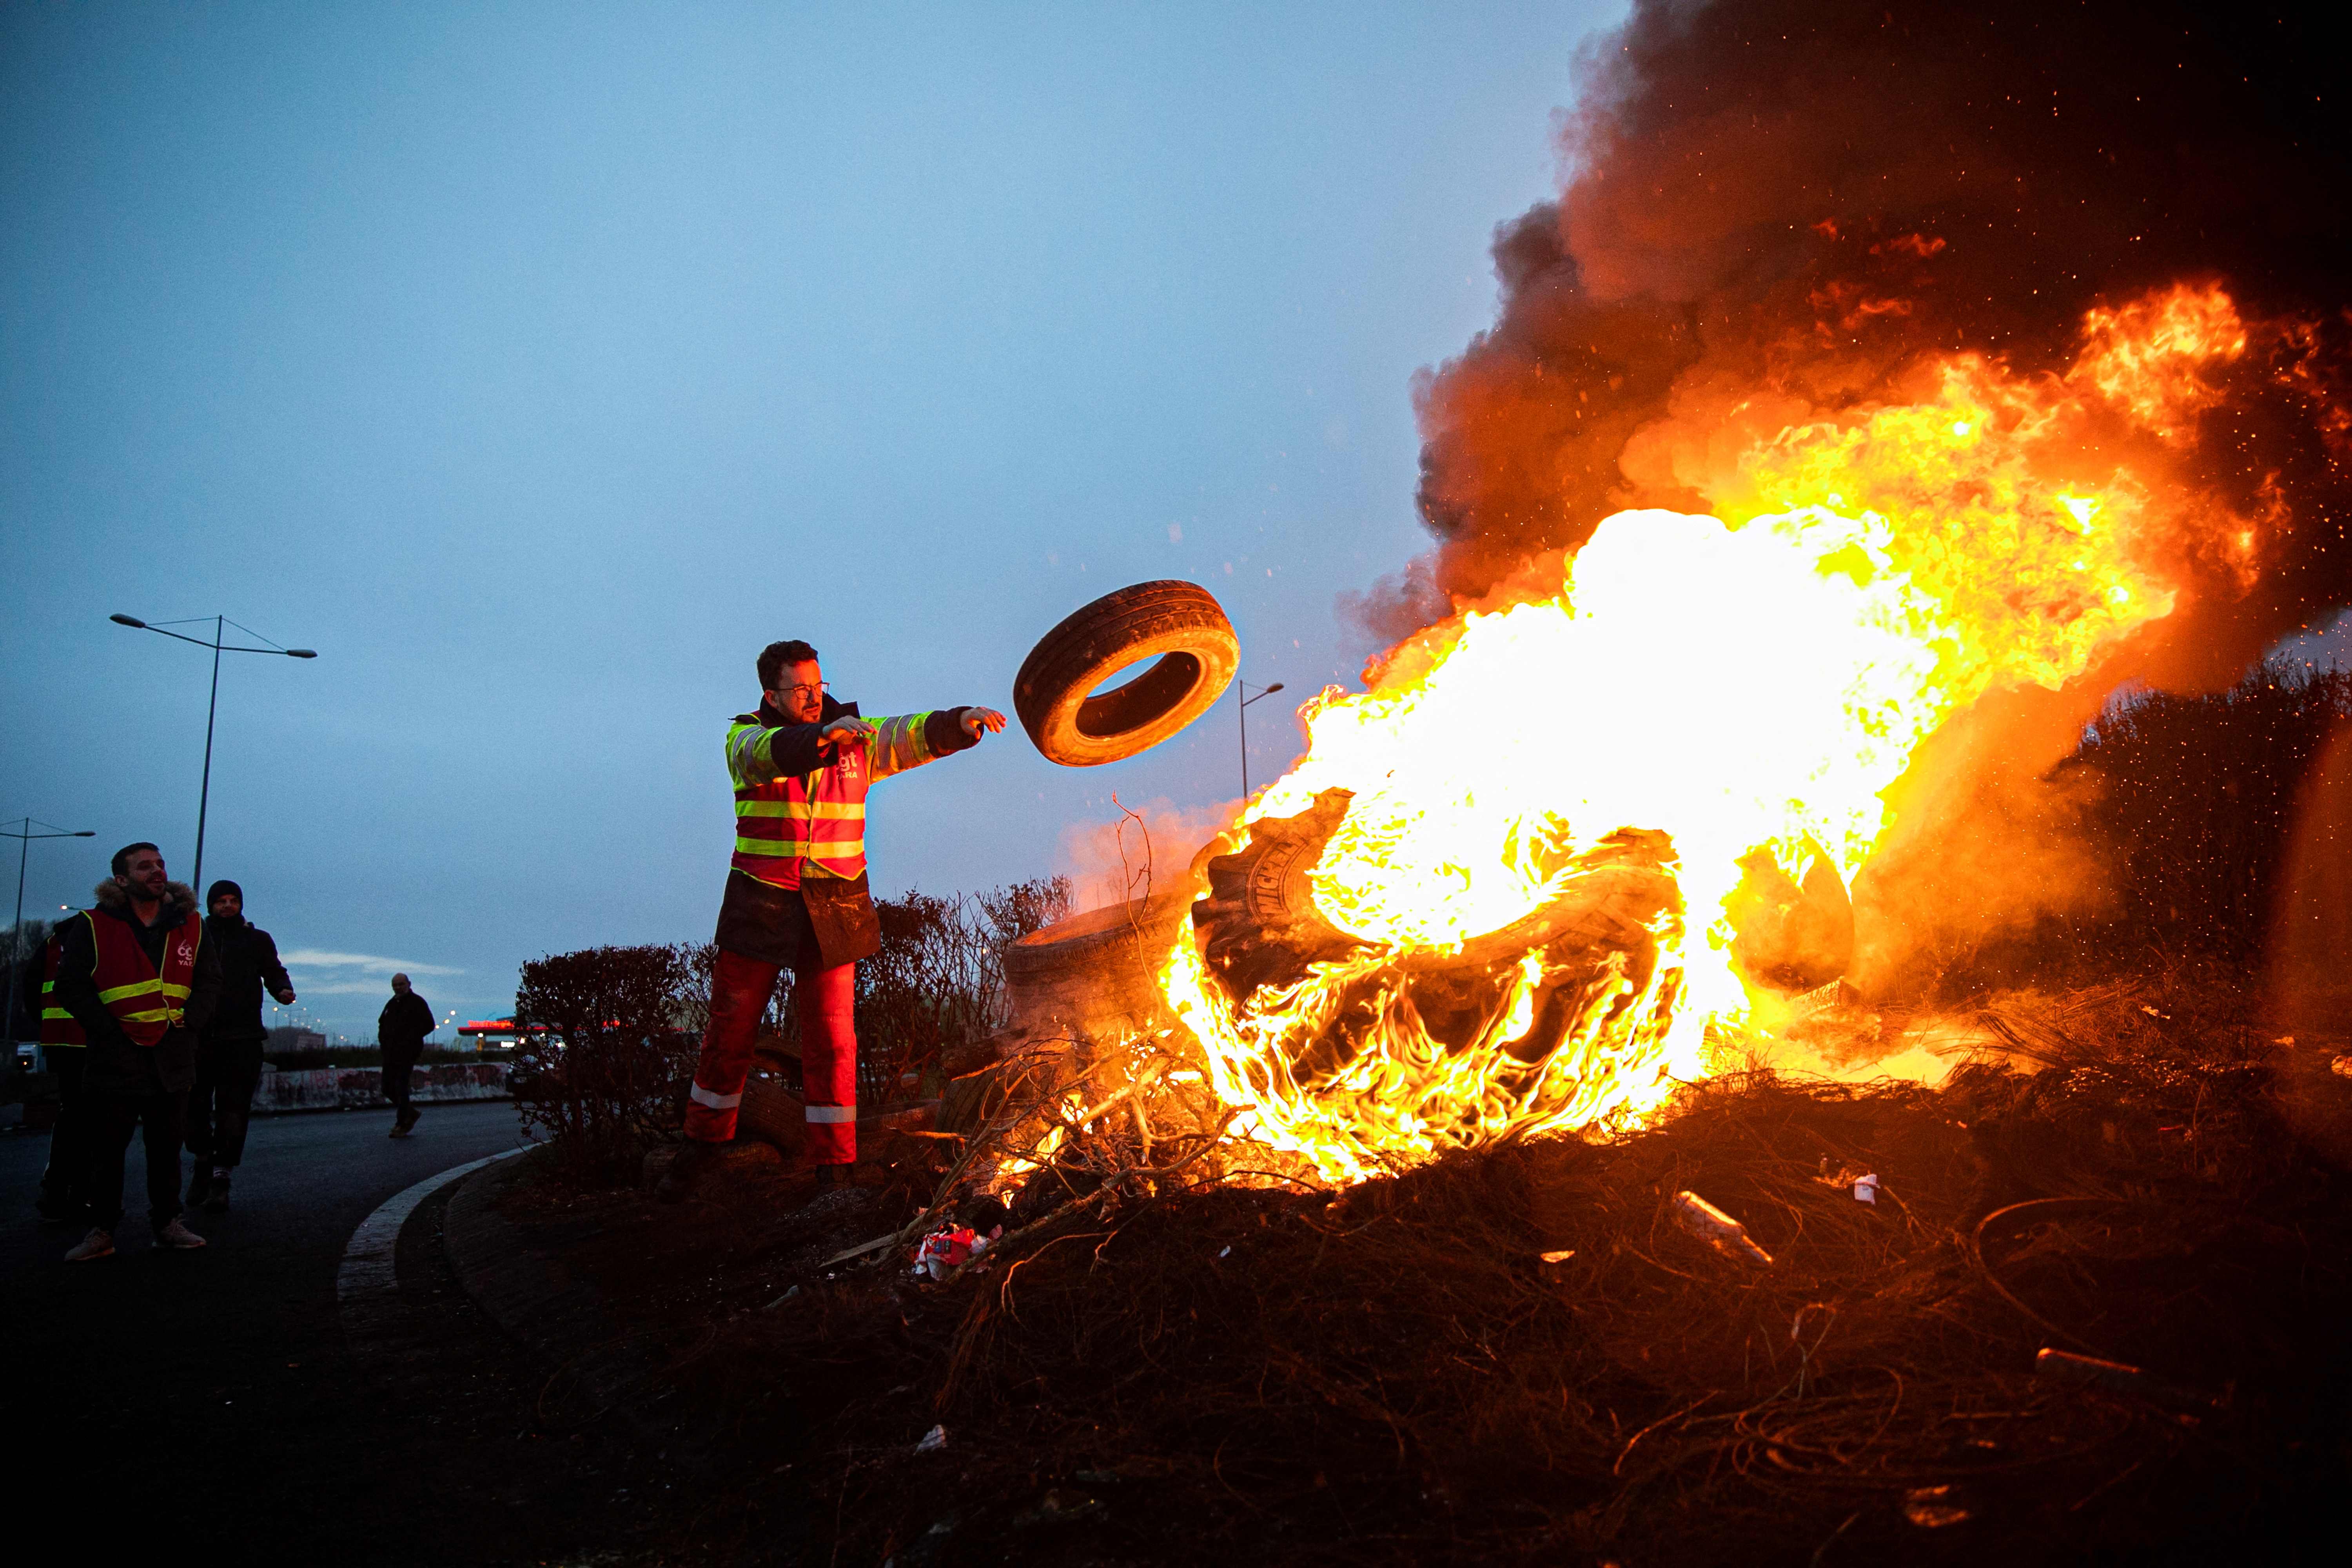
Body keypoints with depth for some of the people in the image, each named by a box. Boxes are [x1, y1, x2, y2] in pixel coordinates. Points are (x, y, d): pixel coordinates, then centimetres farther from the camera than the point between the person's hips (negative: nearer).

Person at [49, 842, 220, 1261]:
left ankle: (167, 1223, 18)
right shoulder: (92, 926, -2)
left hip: (172, 1058, 3)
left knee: (167, 1148, 9)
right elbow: (70, 986, -3)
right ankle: (101, 1231, 10)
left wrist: (188, 1020, -4)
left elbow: (209, 980, 11)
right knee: (105, 1149, 2)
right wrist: (110, 1029, -11)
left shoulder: (190, 926, 7)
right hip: (114, 1058, -3)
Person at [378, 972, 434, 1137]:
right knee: (388, 1088, 7)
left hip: (408, 1052, -7)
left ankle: (402, 1125, -7)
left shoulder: (417, 1003, -3)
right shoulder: (392, 1004, 18)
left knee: (401, 1086, -11)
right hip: (390, 1052, 8)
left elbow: (428, 1025, -9)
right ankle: (410, 1113, 25)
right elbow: (382, 1023, 30)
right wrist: (383, 1039, 11)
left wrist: (410, 1039, -16)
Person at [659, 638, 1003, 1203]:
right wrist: (824, 734, -45)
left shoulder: (856, 741, 3)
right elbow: (770, 754, -26)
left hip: (833, 911, 1)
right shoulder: (746, 737, -4)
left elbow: (913, 736, -10)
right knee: (730, 1029, 9)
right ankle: (702, 1145, 27)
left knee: (832, 1040, 2)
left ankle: (834, 1163, 11)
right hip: (761, 904, -1)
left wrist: (962, 721, -30)